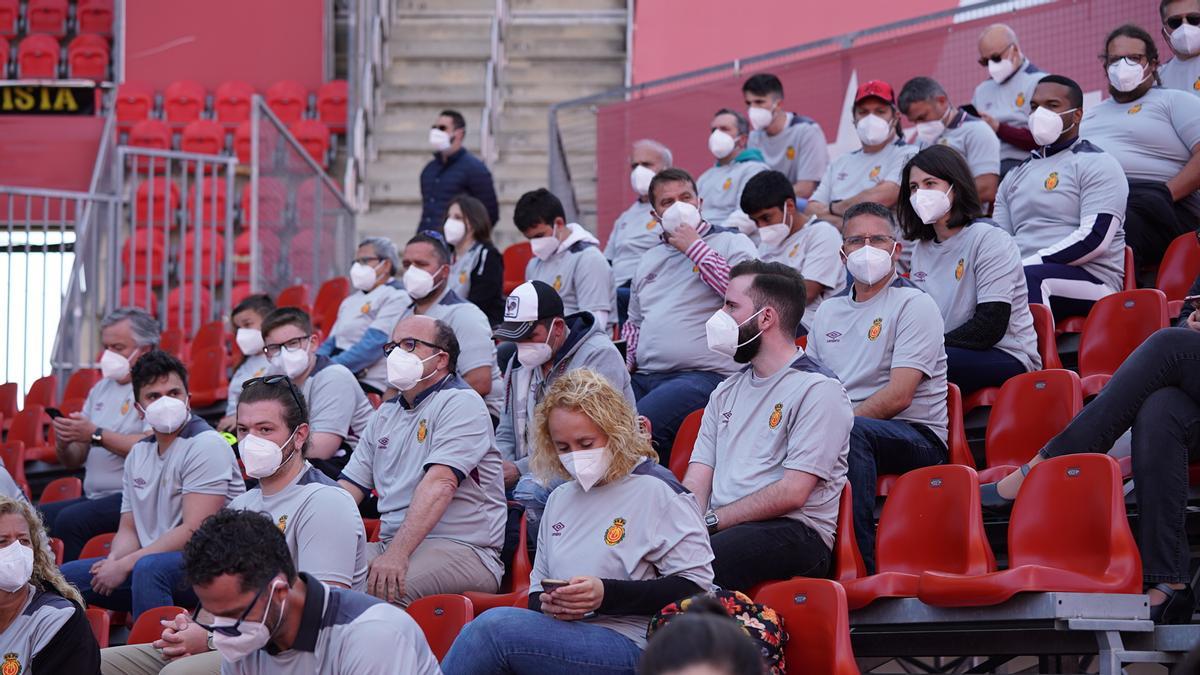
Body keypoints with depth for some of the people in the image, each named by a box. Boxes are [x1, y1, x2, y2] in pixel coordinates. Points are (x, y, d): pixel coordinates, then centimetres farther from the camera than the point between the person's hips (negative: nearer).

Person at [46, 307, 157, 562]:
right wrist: (64, 443, -2)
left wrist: (95, 435, -15)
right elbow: (73, 461, 22)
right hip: (94, 497, 8)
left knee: (70, 520, -30)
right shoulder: (101, 389, 22)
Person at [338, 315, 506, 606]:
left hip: (462, 550, -7)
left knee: (386, 588, -36)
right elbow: (350, 487, 19)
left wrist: (398, 554, -29)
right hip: (391, 543, 7)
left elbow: (439, 484, -19)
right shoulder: (386, 413, 22)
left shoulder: (461, 404, -5)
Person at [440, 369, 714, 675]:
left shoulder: (657, 491, 0)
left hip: (629, 645, -6)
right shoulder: (559, 499, 23)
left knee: (494, 626, -28)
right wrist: (546, 603, 1)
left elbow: (694, 586, -6)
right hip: (562, 634, 6)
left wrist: (606, 595, -15)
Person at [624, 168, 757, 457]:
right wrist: (625, 363, 16)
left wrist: (695, 247, -4)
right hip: (644, 377, 6)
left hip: (704, 375, -6)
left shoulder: (732, 243, 8)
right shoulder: (650, 259, 27)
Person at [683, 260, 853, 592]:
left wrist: (710, 520, -13)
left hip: (793, 532, -7)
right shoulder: (726, 392, 25)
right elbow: (696, 483, 14)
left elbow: (792, 493, -11)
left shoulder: (818, 390, -1)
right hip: (723, 528, 7)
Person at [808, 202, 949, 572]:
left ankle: (862, 564, -40)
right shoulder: (828, 313, 22)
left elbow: (898, 396, -11)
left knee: (851, 430, -39)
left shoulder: (914, 306, 1)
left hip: (916, 435, -5)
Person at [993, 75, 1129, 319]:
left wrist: (1029, 263, -16)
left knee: (1027, 278, -40)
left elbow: (1095, 238, -9)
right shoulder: (1016, 175, 28)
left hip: (1091, 279, -5)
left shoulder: (1096, 163, 5)